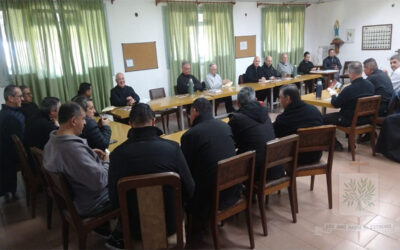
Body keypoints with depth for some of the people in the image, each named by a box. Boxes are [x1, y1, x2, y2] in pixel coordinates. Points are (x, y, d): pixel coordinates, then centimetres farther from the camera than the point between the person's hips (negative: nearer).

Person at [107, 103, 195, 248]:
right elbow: (189, 190, -11)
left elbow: (114, 199, -8)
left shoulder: (118, 153, -18)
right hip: (171, 223, 0)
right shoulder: (172, 147, -20)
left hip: (137, 228, 1)